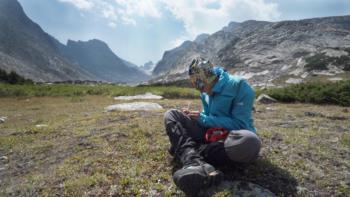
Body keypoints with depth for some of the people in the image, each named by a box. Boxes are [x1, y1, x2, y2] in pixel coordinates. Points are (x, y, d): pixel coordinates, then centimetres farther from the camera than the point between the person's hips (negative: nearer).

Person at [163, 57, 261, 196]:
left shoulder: (239, 86, -15)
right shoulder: (206, 92, 5)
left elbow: (240, 124, -19)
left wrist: (203, 119, -18)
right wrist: (192, 115, -4)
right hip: (210, 133, 6)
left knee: (249, 142, -42)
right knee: (171, 115, -8)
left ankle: (187, 152, -25)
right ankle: (194, 163, -34)